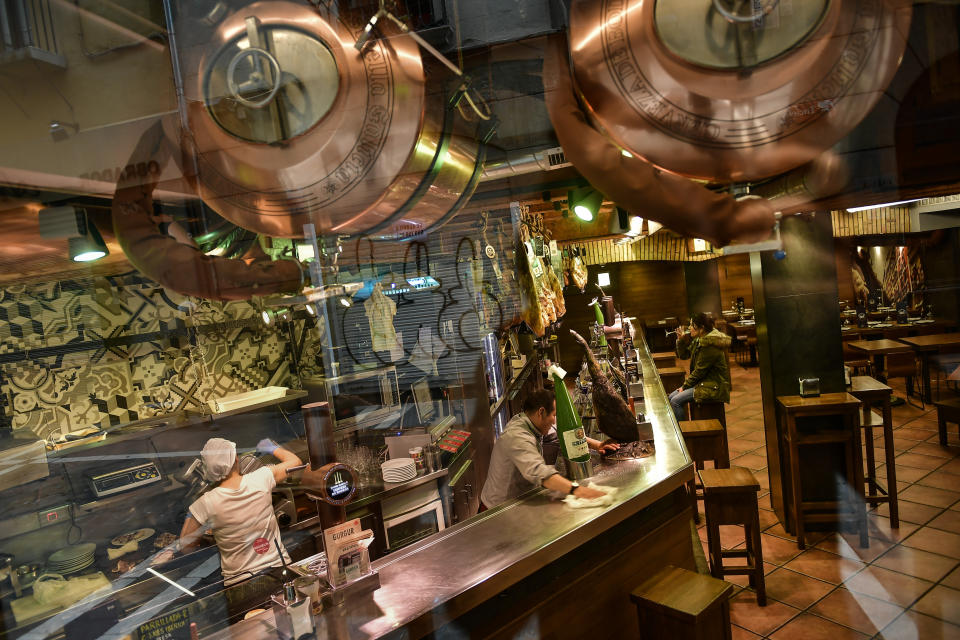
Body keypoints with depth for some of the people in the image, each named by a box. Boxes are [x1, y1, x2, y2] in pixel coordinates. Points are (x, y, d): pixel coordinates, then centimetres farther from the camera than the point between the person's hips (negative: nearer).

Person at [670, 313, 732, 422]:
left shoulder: (709, 344, -23)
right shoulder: (698, 340, 7)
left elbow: (699, 371, -20)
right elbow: (684, 355, 15)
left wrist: (685, 385, -10)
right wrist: (681, 340, -3)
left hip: (714, 386, -10)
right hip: (704, 381, 10)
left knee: (676, 401, -18)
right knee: (671, 397, 4)